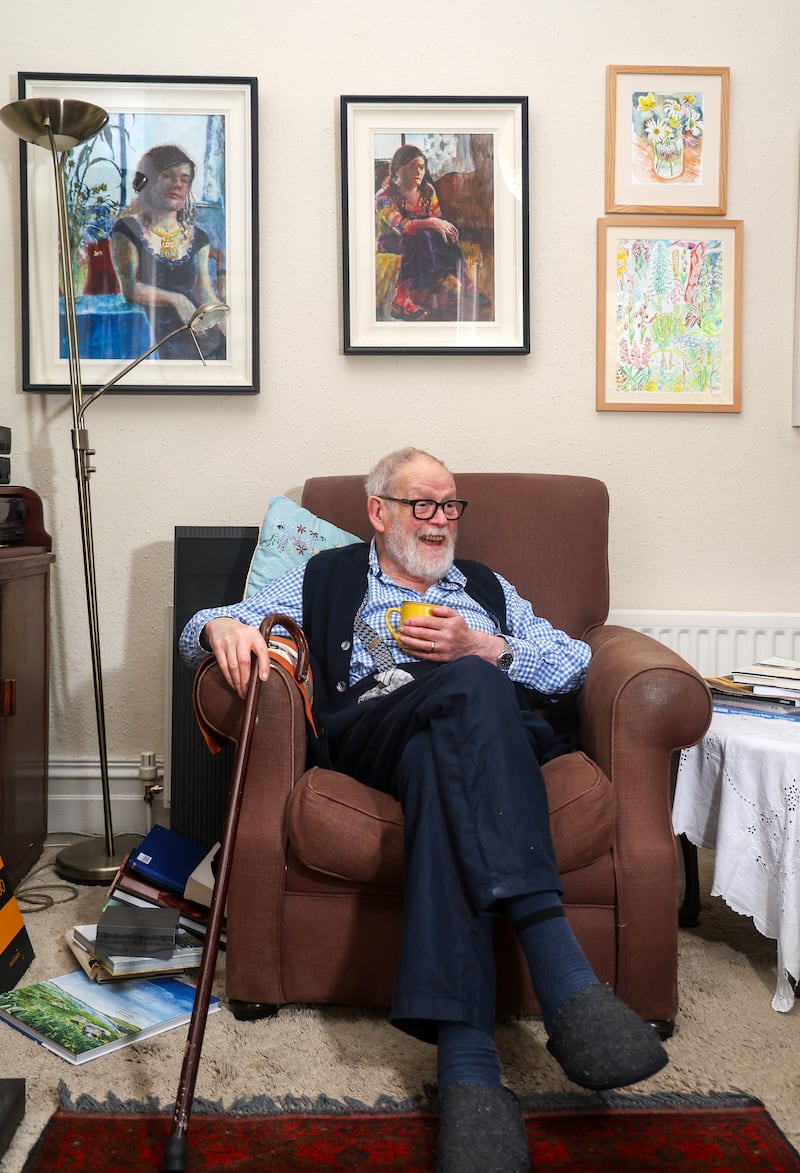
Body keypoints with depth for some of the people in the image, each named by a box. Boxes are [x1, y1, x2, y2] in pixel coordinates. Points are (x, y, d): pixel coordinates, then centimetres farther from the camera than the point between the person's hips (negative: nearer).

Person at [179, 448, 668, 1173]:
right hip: (371, 725, -2)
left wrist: (483, 647, 3)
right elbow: (205, 627, 19)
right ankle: (564, 977, -47)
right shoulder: (326, 578, 29)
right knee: (468, 688, -37)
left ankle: (467, 1059, -50)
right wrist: (223, 626, -8)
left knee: (438, 758, -38)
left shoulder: (486, 587, 35)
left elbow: (575, 662, 22)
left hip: (501, 730, 2)